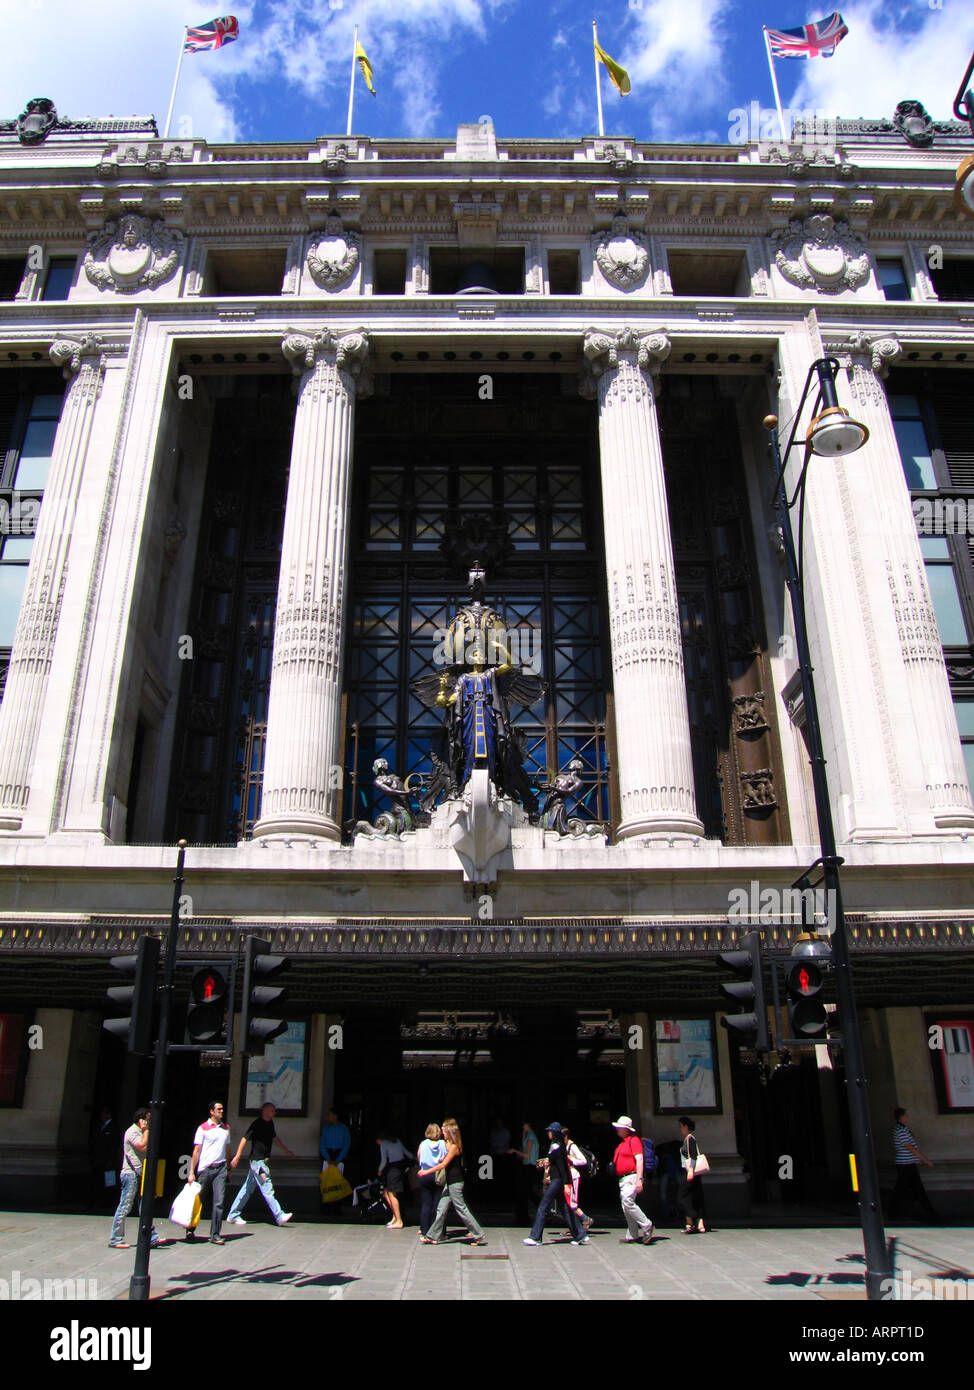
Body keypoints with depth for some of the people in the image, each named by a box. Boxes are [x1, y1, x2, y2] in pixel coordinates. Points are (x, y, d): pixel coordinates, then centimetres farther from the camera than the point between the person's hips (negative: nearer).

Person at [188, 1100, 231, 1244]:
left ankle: (215, 1235, -1)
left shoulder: (226, 1128, 13)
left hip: (220, 1168, 3)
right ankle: (190, 1230, 28)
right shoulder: (203, 1128, -2)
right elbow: (196, 1151, -3)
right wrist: (192, 1172, -6)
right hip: (205, 1168, -3)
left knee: (219, 1201, -5)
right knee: (198, 1200, 8)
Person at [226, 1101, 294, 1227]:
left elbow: (275, 1139, 24)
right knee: (267, 1190, -7)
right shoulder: (257, 1124, -14)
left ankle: (233, 1216, 21)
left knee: (247, 1188, 13)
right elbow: (245, 1139, -14)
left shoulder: (270, 1123, 12)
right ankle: (280, 1217, -7)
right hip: (257, 1160, -9)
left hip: (264, 1160, 9)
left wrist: (287, 1151, 25)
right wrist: (237, 1156, -17)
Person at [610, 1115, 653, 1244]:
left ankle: (646, 1225, -8)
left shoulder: (634, 1140, -9)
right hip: (622, 1179, 9)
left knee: (627, 1202, -20)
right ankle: (633, 1235, 13)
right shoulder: (621, 1142, 19)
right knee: (626, 1207, 7)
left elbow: (639, 1159, -17)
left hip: (632, 1177, -9)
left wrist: (639, 1179, -24)